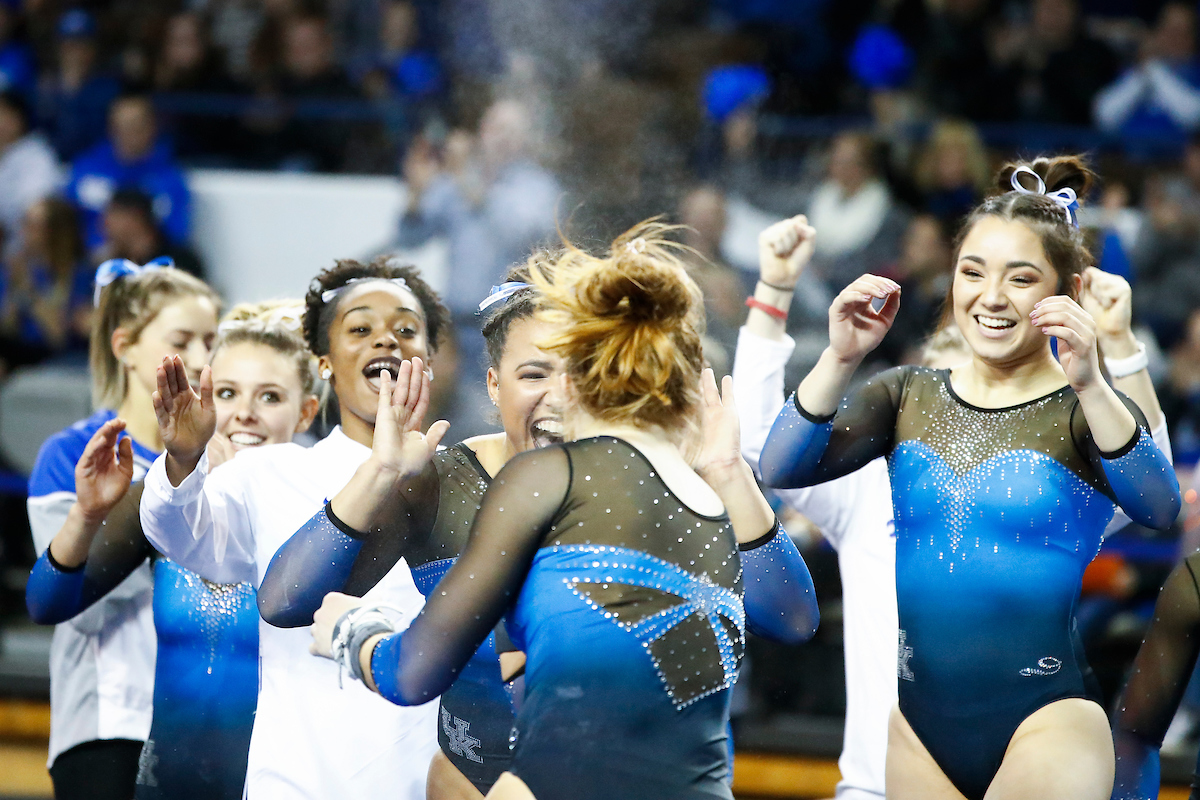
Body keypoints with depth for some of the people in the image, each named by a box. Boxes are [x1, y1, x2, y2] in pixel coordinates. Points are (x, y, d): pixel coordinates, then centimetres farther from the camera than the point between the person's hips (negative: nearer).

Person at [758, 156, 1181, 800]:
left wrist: (1090, 387, -37)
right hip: (913, 722, 3)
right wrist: (839, 360, -20)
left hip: (1041, 721, -3)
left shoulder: (1082, 411, -3)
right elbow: (781, 472, -4)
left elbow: (1158, 508, -23)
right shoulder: (907, 396, 9)